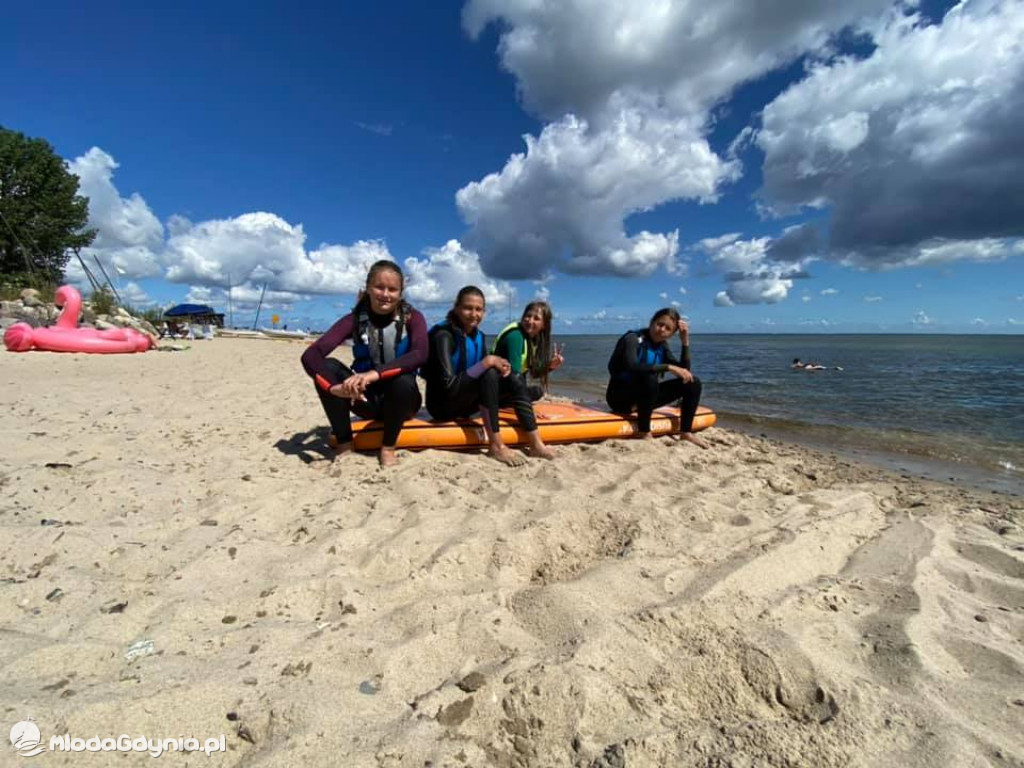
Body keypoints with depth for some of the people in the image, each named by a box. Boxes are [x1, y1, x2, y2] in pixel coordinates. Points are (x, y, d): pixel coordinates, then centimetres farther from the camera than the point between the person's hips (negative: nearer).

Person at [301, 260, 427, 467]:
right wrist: (334, 388, -42)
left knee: (404, 380, -35)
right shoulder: (354, 320, -9)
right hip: (367, 399, 2)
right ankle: (344, 445, -13)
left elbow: (420, 354, -33)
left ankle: (388, 447, -12)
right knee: (327, 366, -21)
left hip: (401, 400, -2)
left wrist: (375, 374, -46)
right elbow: (310, 355, -22)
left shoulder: (412, 318, -11)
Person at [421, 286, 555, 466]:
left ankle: (536, 444, -13)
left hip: (465, 402, 8)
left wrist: (500, 367, -12)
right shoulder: (444, 335, -20)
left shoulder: (479, 336, 4)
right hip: (442, 404, -7)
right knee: (489, 374, -29)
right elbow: (448, 385, -29)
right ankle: (496, 445, -24)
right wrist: (487, 362, -30)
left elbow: (485, 371, 9)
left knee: (515, 381, -8)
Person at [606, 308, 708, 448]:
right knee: (650, 377, -38)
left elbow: (684, 372, 0)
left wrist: (685, 342, -6)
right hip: (621, 397, -7)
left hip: (643, 397, 7)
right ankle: (644, 432, -24)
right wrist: (668, 367, -34)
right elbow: (632, 366, -35)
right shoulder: (633, 338, -14)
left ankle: (686, 432, 1)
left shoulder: (662, 346, 6)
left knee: (693, 382, 0)